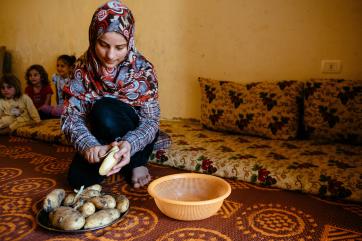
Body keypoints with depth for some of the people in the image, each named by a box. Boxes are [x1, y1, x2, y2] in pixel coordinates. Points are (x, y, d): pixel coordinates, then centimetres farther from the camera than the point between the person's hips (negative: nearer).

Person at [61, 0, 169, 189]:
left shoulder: (142, 68, -19)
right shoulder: (84, 67, -13)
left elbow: (151, 121, -21)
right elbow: (71, 116, -17)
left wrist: (129, 144, -42)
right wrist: (90, 145, -37)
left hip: (134, 136, -2)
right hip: (100, 138, 3)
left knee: (104, 110, -31)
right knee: (78, 179, -20)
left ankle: (137, 162, -8)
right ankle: (116, 160, 10)